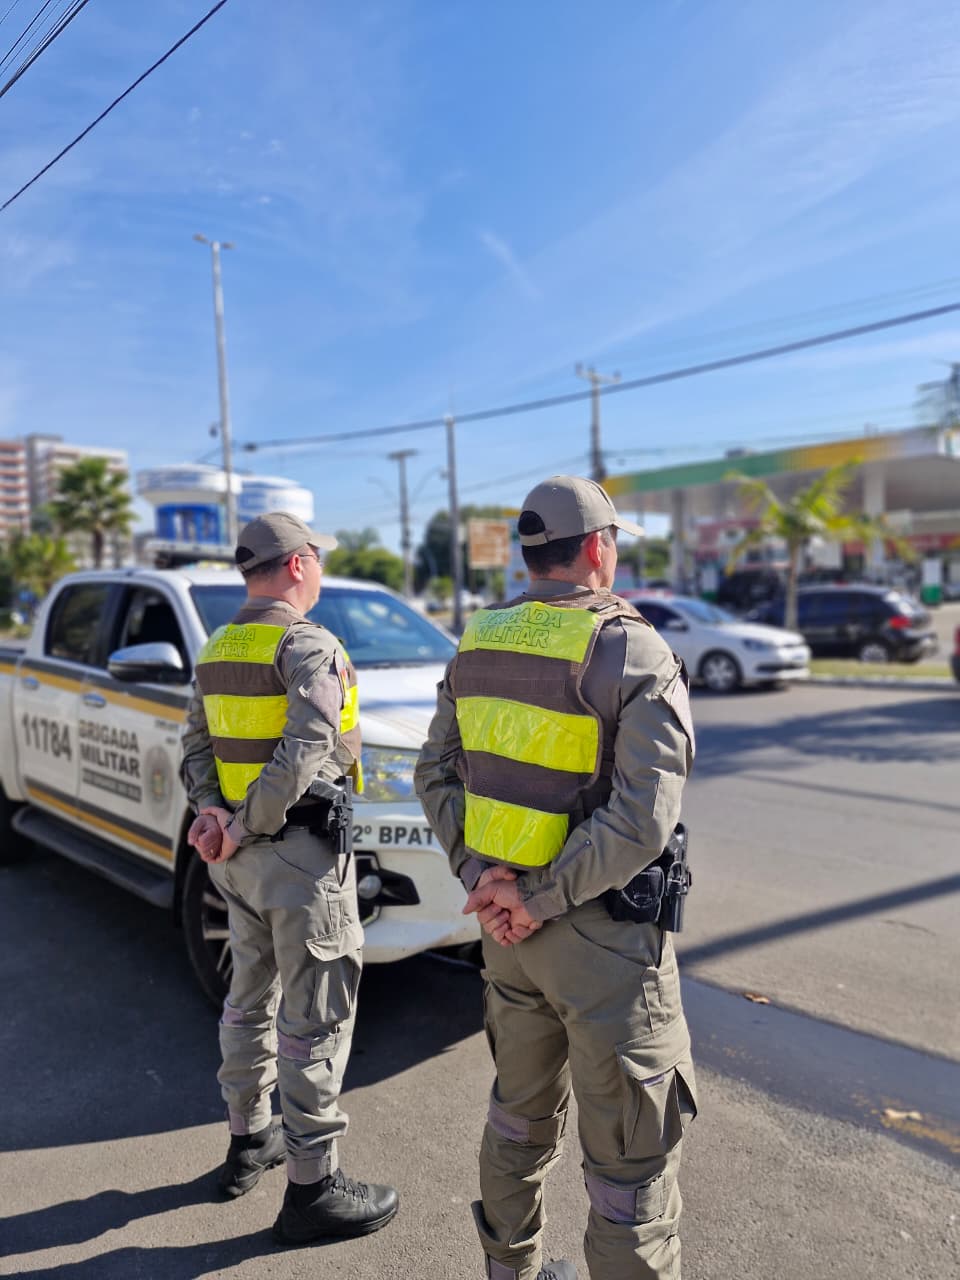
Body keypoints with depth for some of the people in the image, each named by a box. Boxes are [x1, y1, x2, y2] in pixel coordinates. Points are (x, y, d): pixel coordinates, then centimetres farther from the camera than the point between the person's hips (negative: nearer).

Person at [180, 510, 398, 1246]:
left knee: (253, 998, 22)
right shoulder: (309, 647, -16)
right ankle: (312, 1188, 14)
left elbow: (197, 748, 9)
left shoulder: (217, 652, 10)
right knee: (315, 1020, 2)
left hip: (244, 857, 9)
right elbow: (306, 748, -27)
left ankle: (249, 1141, 39)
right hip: (303, 854, -9)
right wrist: (247, 826, -19)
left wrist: (213, 812, -5)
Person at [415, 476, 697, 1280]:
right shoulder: (636, 656, -16)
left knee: (522, 1112, 26)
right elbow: (642, 820, -24)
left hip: (506, 928, 7)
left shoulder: (477, 646, 2)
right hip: (604, 939, -7)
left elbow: (437, 774, 4)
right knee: (631, 1157, 10)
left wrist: (481, 875, -4)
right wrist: (541, 904, -17)